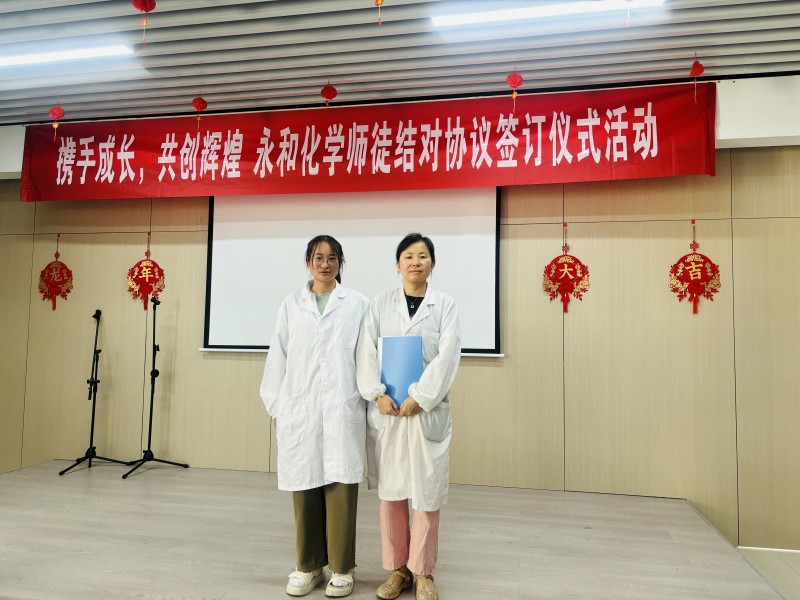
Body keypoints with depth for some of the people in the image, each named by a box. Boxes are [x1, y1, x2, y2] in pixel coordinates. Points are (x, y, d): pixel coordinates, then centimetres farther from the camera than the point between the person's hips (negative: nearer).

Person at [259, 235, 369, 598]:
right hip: (299, 409, 2)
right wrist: (275, 407, 6)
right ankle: (308, 566, 24)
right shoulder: (291, 305, 9)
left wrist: (369, 401, -1)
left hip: (342, 408, -2)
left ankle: (342, 568, 19)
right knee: (304, 489, 8)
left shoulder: (358, 304, 3)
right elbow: (278, 358, 9)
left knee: (340, 489, 2)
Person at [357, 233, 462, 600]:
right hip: (385, 409, 2)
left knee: (426, 491, 4)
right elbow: (366, 353, 0)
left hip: (428, 410, -1)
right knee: (390, 491, 9)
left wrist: (419, 398, -14)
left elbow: (447, 357, -7)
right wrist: (378, 395, -12)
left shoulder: (445, 305, 2)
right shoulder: (379, 304, 6)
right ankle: (397, 568, 24)